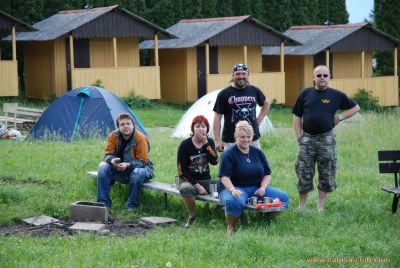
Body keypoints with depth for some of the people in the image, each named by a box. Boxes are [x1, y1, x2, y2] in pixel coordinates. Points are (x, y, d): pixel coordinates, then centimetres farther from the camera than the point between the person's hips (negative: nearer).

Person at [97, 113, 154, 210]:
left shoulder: (140, 138, -19)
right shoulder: (113, 136, -8)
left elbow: (142, 161, -21)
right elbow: (108, 154, -5)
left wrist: (128, 165, -38)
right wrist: (112, 160, -31)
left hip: (139, 167, -4)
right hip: (119, 169, 4)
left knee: (138, 173, -39)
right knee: (103, 167, -20)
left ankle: (131, 206, -24)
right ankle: (103, 203, -16)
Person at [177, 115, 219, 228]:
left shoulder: (210, 142, 4)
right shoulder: (185, 145, -6)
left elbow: (214, 161, -13)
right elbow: (181, 170, -9)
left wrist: (206, 143, -18)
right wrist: (197, 186, -15)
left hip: (206, 180, 3)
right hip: (189, 180, -3)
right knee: (185, 188, -40)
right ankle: (192, 216, -15)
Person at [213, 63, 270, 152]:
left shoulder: (254, 91, 9)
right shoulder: (224, 94, -3)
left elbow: (266, 103, 28)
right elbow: (217, 118, -3)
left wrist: (259, 119, 12)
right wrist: (217, 140, -9)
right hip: (231, 141, -4)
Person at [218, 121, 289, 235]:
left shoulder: (258, 152, 13)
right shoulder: (228, 154, -4)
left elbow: (267, 174, 15)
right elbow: (224, 177, -13)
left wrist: (263, 188, -6)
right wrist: (233, 190, -32)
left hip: (256, 188, 5)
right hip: (235, 188, -5)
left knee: (283, 197, -14)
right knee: (235, 202, -42)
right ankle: (230, 227, -15)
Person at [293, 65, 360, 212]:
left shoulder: (336, 95, 3)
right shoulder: (305, 94, 5)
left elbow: (355, 107, 12)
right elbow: (297, 117, 8)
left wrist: (340, 117, -1)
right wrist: (299, 137, 0)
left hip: (326, 138, 0)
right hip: (307, 138, 0)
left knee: (326, 175, 4)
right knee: (303, 174, 0)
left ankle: (320, 208, 14)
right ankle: (301, 208, 10)